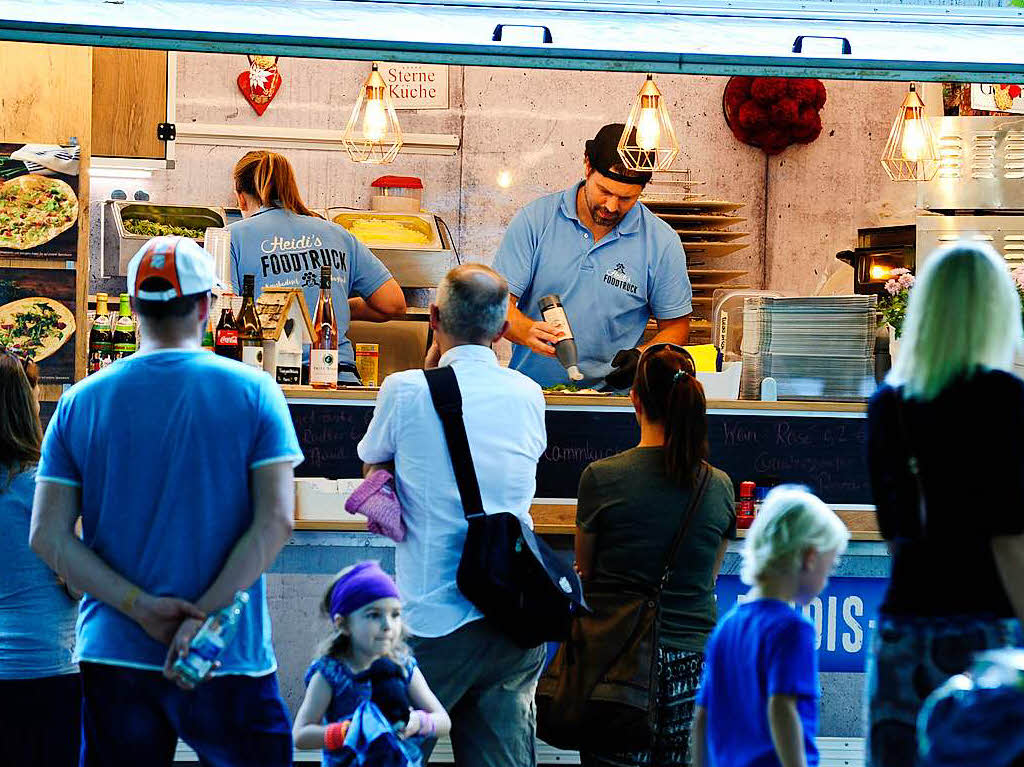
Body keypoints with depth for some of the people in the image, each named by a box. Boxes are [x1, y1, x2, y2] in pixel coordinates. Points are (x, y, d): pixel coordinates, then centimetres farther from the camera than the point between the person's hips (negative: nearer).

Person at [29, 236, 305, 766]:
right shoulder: (252, 393, -3)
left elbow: (47, 537, -2)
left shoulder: (81, 402, 4)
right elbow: (274, 521, -12)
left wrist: (141, 607, -8)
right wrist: (204, 617, -14)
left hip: (113, 659, 2)